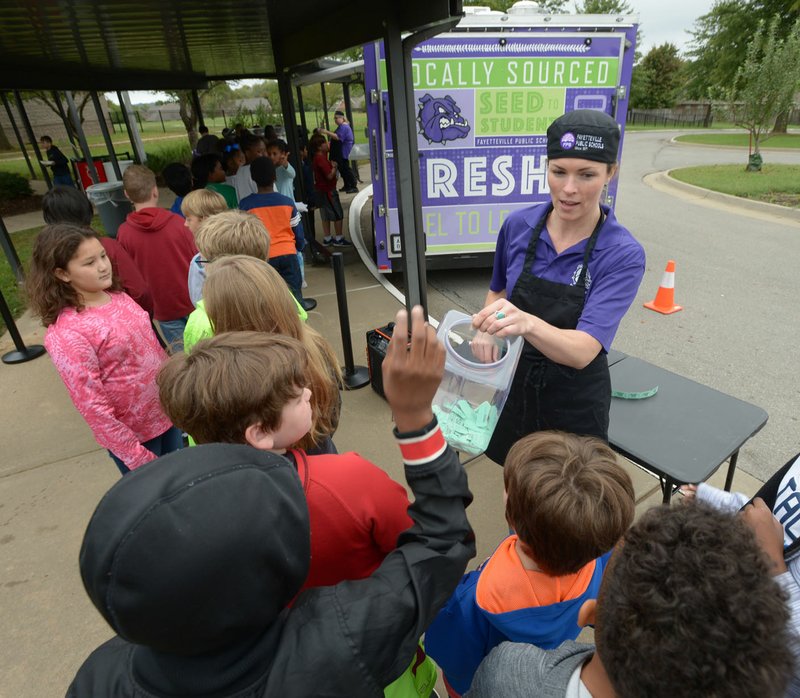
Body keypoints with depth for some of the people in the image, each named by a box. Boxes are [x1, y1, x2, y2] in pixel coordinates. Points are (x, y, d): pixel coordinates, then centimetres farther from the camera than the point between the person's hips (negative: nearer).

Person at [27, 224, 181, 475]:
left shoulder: (117, 297, -2)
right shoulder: (67, 333, -23)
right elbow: (93, 406, -21)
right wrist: (135, 456, -16)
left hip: (166, 410, 6)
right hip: (132, 432, -6)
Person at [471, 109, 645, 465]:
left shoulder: (623, 255, -20)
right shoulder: (518, 225, -11)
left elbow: (583, 350, -31)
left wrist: (527, 323, -51)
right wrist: (489, 327, -14)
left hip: (574, 401, -2)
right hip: (514, 384, 3)